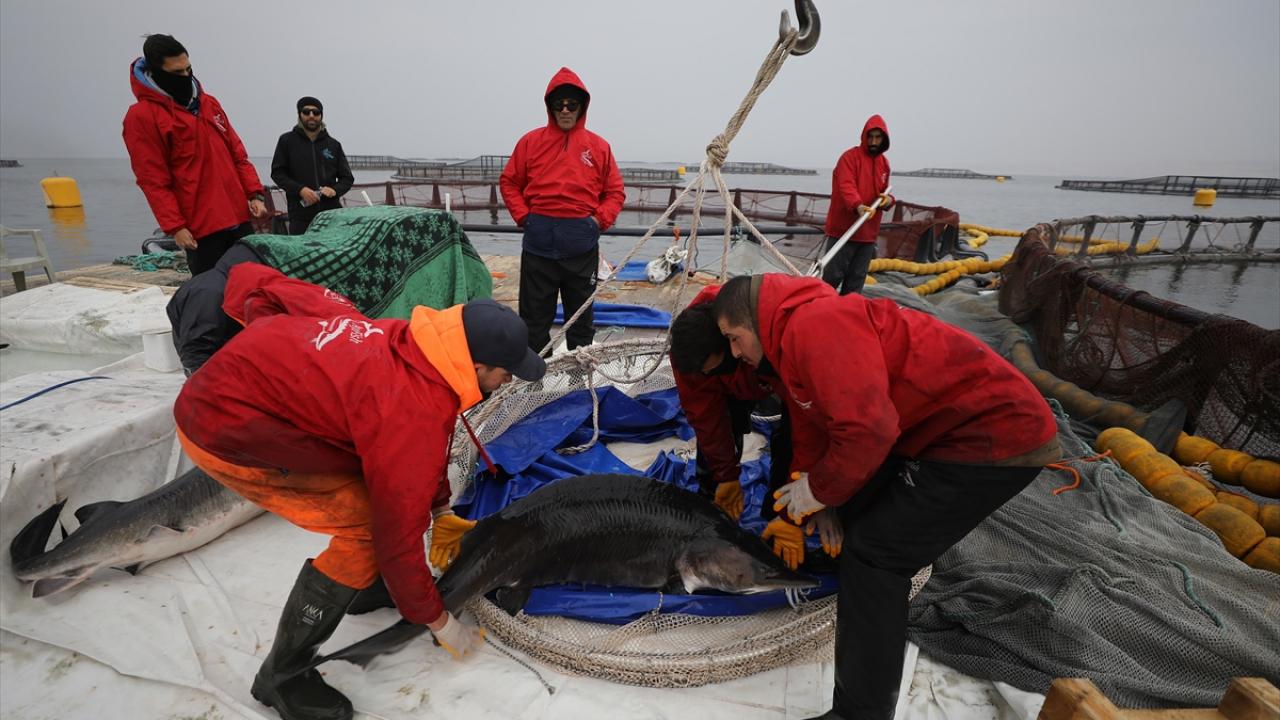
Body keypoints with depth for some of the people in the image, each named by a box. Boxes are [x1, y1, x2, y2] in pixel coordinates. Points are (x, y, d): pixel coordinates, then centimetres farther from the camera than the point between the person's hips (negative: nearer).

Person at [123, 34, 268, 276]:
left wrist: (255, 194, 4)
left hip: (239, 218, 6)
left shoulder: (209, 102, 16)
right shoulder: (142, 116, -3)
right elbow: (153, 180, -7)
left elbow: (237, 153, 16)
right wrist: (174, 227, -13)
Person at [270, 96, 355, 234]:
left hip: (331, 213, 1)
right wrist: (300, 189, -11)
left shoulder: (333, 144, 13)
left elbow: (347, 178, 14)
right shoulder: (287, 140, 9)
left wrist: (335, 190, -8)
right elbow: (277, 173, 7)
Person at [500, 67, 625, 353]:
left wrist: (600, 220, -5)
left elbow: (615, 191, 9)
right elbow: (509, 182, 10)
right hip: (539, 243, 0)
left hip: (582, 246, 0)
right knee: (534, 315, 7)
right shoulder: (531, 141, 5)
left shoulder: (599, 146, 5)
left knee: (581, 315, 12)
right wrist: (523, 216, -2)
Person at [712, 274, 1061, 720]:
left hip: (996, 433, -10)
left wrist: (819, 490, -15)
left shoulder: (814, 323, -23)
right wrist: (801, 497, 15)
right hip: (947, 426, 10)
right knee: (855, 503, 19)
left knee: (874, 553, -10)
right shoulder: (792, 338, 10)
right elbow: (813, 427, 16)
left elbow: (867, 429, -31)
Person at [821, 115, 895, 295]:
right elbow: (846, 186, -21)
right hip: (843, 229, -6)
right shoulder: (850, 157, -7)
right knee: (833, 275, -5)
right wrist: (857, 205, -40)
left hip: (868, 232, 7)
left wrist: (888, 199, 0)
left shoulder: (884, 162, 15)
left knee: (857, 279, 9)